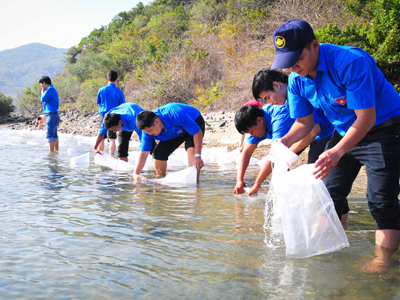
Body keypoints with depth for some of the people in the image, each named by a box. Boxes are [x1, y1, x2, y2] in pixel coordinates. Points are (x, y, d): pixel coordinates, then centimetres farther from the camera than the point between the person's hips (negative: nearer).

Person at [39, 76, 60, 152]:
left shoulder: (50, 89, -12)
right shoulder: (53, 90, 18)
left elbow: (43, 99, -13)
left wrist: (42, 92, 1)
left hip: (51, 116, -10)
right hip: (54, 116, 10)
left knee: (50, 135, -10)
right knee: (54, 135, 14)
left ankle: (51, 152, -11)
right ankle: (56, 151, 20)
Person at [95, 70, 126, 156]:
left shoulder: (101, 90, -1)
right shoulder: (119, 92, -4)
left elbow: (98, 104, 9)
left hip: (104, 115, 1)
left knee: (101, 138, 13)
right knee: (112, 139, -2)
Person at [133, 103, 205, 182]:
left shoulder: (175, 116, -43)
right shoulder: (148, 128, -24)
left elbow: (198, 132, -38)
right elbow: (143, 153, -21)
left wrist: (197, 156, -44)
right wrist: (136, 173, -35)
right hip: (177, 132, 6)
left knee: (191, 148, -34)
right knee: (158, 152, -4)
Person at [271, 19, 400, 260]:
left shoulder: (350, 62, -30)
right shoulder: (297, 80, -7)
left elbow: (366, 118, -32)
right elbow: (304, 122, 4)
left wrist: (337, 152, -44)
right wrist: (286, 141, -18)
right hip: (345, 132, 7)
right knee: (330, 193, 6)